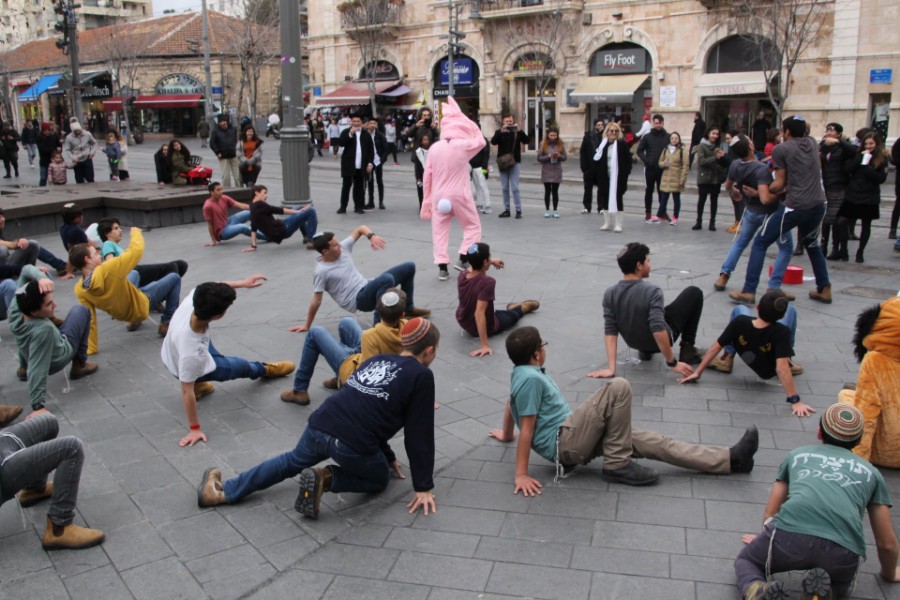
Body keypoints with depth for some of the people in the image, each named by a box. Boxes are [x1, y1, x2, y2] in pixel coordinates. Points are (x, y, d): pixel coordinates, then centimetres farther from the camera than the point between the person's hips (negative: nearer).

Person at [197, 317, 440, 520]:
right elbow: (419, 434, 0)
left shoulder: (376, 360, 23)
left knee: (292, 462, 34)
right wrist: (423, 487, 7)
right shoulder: (421, 376, 2)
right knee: (379, 479, 25)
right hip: (352, 444, -6)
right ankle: (326, 479, 1)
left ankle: (223, 492, 24)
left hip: (319, 426, 6)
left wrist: (389, 456, 39)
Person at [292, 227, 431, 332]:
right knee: (387, 279, -38)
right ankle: (380, 322, -23)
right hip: (358, 300, -8)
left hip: (367, 287, 8)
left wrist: (372, 236, -10)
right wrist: (307, 326, -8)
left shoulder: (342, 248, 1)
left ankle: (408, 308, 21)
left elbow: (360, 229, 11)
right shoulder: (321, 271, -17)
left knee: (409, 267, 9)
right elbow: (316, 301, -12)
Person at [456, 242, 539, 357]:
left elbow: (473, 265, 12)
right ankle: (521, 308, 58)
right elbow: (479, 313, -40)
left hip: (464, 323, 5)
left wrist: (492, 262, 25)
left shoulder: (462, 276, -15)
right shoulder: (487, 282, -35)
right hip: (487, 327, -5)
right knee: (513, 315, 24)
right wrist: (485, 345, -40)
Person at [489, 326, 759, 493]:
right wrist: (521, 475, -19)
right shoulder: (530, 378, -19)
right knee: (618, 388, -23)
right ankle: (617, 465, -11)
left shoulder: (523, 372, 11)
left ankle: (732, 459, 5)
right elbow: (527, 427, -20)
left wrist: (506, 434, 40)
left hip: (572, 437, 10)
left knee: (652, 441, 4)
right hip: (562, 444, -10)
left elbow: (510, 405, 25)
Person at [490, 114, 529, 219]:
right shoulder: (499, 132, 7)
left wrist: (519, 130, -21)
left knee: (514, 187, -7)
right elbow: (493, 142, -10)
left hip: (515, 163, -2)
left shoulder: (517, 132, 6)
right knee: (505, 188, 6)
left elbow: (526, 141, -8)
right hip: (503, 163, 2)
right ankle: (506, 210, 13)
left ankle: (518, 210, -2)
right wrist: (501, 131, -23)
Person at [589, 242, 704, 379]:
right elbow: (658, 331, -35)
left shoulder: (609, 294, -16)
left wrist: (611, 369, -17)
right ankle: (688, 350, 11)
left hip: (634, 343, 5)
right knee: (694, 293, 9)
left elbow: (610, 332, -17)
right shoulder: (652, 291, -30)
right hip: (660, 340, -5)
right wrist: (673, 363, -25)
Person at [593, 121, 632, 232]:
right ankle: (607, 223, 20)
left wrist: (625, 173, -10)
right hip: (605, 177, 3)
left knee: (617, 198, 1)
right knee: (605, 198, 8)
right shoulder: (603, 144, 5)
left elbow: (628, 161, -3)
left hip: (618, 177, -3)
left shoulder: (622, 144, -3)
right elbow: (597, 160, 5)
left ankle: (618, 224, 7)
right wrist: (598, 176, -2)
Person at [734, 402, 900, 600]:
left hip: (790, 533, -1)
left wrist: (766, 544, 52)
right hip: (843, 550, 1)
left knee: (745, 560, 27)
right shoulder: (870, 472, 29)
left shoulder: (797, 455, 29)